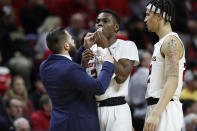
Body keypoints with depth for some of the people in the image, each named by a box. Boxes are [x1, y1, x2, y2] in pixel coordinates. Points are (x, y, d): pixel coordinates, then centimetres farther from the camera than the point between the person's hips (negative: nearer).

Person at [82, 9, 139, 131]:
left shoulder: (127, 46, 0)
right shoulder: (91, 50, 16)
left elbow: (121, 77, -15)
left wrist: (106, 47, -12)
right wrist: (84, 64, -4)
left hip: (116, 109, -5)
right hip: (92, 110, 5)